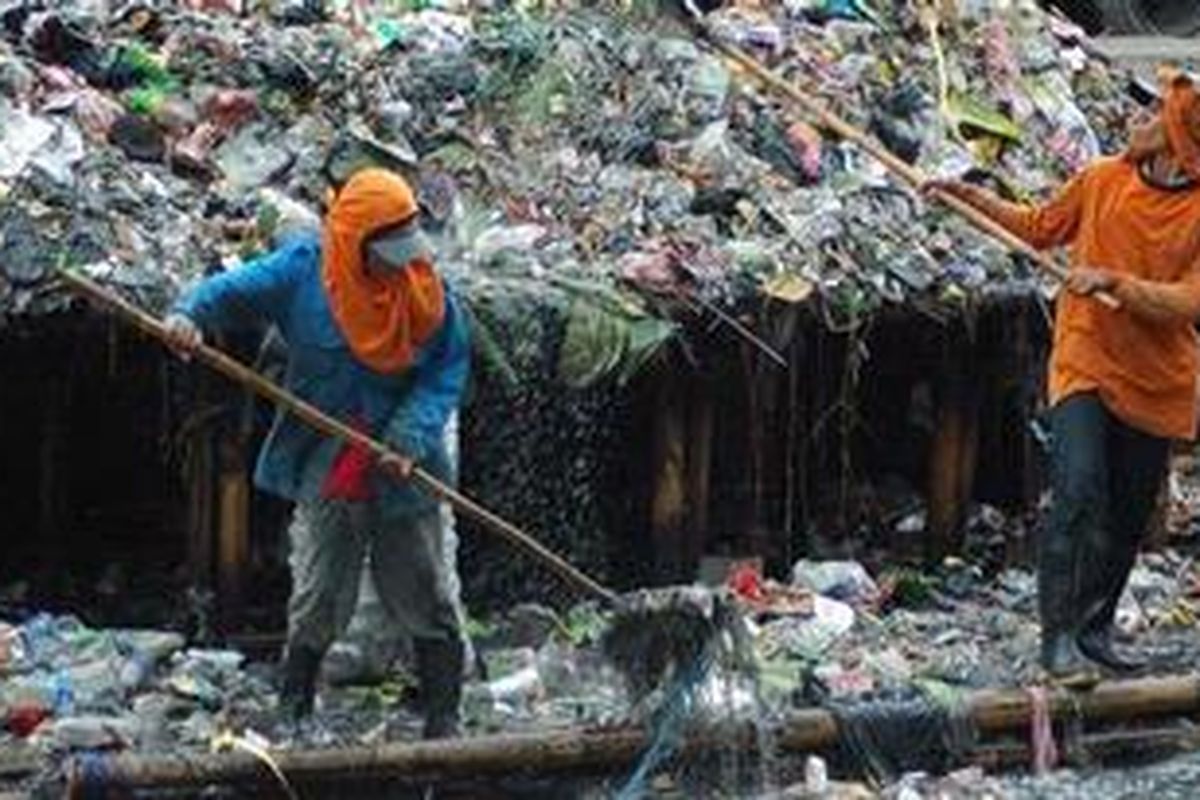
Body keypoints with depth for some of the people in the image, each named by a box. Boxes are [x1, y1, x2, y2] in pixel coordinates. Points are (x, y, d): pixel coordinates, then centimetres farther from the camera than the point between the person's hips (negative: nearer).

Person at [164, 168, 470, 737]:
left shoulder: (428, 292, -7)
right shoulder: (304, 272, -9)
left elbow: (447, 372, -5)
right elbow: (235, 290, -8)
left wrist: (411, 435, -19)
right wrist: (191, 314, -30)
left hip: (403, 477, 1)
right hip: (325, 477, -1)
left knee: (426, 599, 9)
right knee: (315, 603, 9)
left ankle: (443, 720, 21)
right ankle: (292, 708, 25)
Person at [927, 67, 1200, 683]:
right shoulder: (1102, 181, -2)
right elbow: (1040, 227, 14)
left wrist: (1115, 282, -27)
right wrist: (970, 197, 9)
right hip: (1086, 364, -1)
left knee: (1128, 517, 11)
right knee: (1078, 493, -18)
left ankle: (1095, 630, 28)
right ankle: (1058, 636, -15)